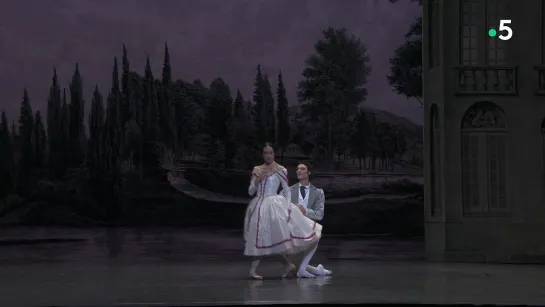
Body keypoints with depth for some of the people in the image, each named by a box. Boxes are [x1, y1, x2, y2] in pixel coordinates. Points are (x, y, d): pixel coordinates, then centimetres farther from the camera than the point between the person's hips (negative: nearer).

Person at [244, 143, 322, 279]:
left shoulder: (280, 170, -2)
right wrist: (257, 180, -7)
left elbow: (287, 190, 0)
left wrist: (287, 207, -10)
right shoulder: (257, 170, 9)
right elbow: (251, 192, 10)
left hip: (275, 205, -4)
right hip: (259, 206, 4)